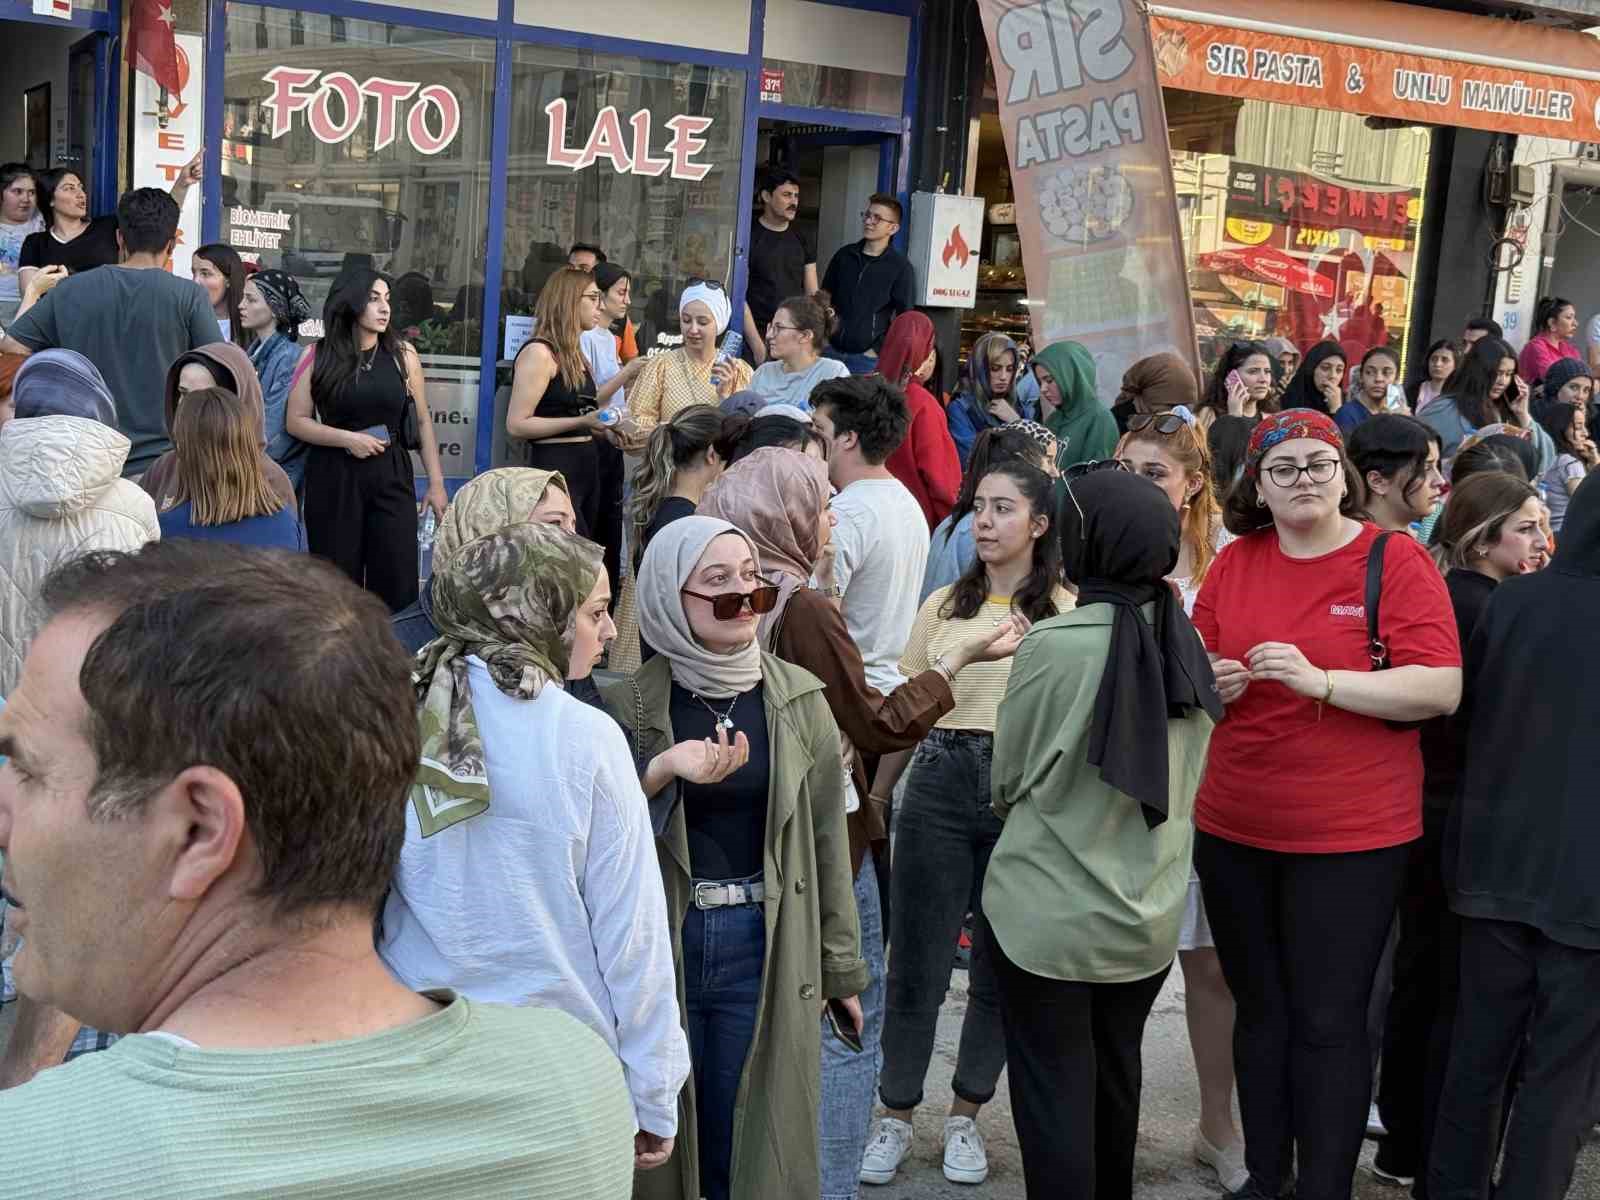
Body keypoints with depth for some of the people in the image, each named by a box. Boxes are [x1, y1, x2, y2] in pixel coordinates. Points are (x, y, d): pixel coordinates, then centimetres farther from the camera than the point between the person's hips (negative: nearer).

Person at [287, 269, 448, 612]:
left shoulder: (403, 355, 3)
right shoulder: (318, 356, -1)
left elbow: (423, 421, 8)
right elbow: (295, 421, 1)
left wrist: (436, 483, 4)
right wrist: (347, 438, -12)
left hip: (391, 476, 1)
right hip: (333, 478, -1)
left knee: (397, 584, -2)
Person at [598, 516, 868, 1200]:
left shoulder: (798, 698, 0)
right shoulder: (627, 705, -5)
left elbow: (826, 840, 5)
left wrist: (841, 969, 8)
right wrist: (661, 777, -22)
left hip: (765, 949, 1)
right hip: (660, 946, -1)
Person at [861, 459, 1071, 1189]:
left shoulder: (1066, 610, 1)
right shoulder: (943, 606, 10)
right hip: (941, 782, 2)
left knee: (1002, 965, 9)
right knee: (916, 959, 4)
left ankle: (966, 1116, 25)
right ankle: (896, 1114, 19)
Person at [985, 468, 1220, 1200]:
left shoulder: (1055, 645, -19)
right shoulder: (1186, 643, -2)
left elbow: (1007, 779, -6)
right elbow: (1183, 783, 7)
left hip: (1047, 916, -5)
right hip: (1149, 914, 6)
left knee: (1054, 1096, 7)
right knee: (1115, 1078, 22)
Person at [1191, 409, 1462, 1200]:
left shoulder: (1397, 561, -7)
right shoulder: (1234, 563, 6)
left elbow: (1441, 688, -14)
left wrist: (1322, 681, -23)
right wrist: (1211, 682, -9)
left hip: (1351, 836, -5)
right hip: (1233, 830, 5)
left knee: (1328, 1024, 0)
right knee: (1258, 1011, 15)